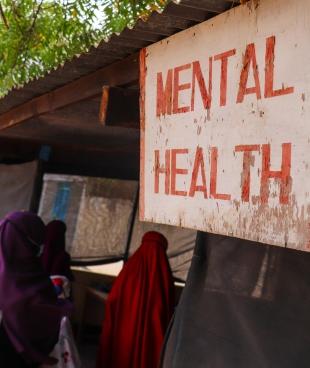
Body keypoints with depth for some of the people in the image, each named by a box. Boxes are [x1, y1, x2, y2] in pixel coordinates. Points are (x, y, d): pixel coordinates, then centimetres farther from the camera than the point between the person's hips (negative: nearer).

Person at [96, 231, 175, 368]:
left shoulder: (130, 267, 0)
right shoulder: (163, 272, -4)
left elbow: (112, 302, 2)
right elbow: (168, 309, -4)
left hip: (123, 333, 1)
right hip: (151, 337, -1)